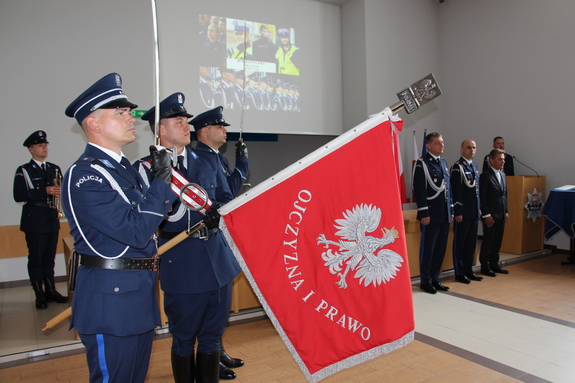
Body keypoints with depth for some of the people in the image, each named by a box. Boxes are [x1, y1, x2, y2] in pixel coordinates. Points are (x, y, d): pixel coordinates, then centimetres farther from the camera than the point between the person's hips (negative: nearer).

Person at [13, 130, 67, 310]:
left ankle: (51, 290, 21)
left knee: (49, 258, 11)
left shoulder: (55, 169, 13)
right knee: (36, 259, 2)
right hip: (34, 221, -4)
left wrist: (60, 192, -10)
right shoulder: (23, 171, -2)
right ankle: (39, 295, 11)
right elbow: (18, 196, -12)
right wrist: (44, 192, -21)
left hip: (52, 220, 4)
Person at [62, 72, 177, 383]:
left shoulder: (125, 167, 10)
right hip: (110, 298, -9)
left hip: (139, 293, 9)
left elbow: (146, 216, 14)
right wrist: (160, 181, -18)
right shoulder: (84, 176, -19)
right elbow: (136, 232, -26)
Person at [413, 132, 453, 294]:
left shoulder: (444, 163, 16)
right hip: (431, 214, -7)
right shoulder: (422, 163, -7)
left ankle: (435, 279, 24)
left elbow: (448, 189, 19)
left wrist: (451, 211, 16)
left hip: (445, 214, 7)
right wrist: (424, 213, -17)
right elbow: (419, 189, -13)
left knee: (440, 249, 12)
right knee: (427, 249, 1)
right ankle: (425, 281, 13)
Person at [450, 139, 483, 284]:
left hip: (474, 212, 8)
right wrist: (458, 212, -18)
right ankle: (460, 273, 11)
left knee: (471, 243, 14)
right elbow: (455, 191, -15)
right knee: (459, 244, 2)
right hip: (463, 213, -8)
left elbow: (477, 189, 20)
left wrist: (479, 209, 16)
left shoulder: (474, 166, 15)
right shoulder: (457, 167, -10)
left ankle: (468, 270, 25)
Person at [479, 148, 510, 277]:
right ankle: (485, 267, 10)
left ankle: (494, 264, 23)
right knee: (488, 241, 0)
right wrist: (487, 214, -15)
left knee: (497, 241, 12)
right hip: (490, 215, -7)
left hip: (501, 215, 7)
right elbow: (482, 197, -13)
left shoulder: (503, 175, 14)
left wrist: (506, 211, 13)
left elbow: (505, 195, 19)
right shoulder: (485, 176, -10)